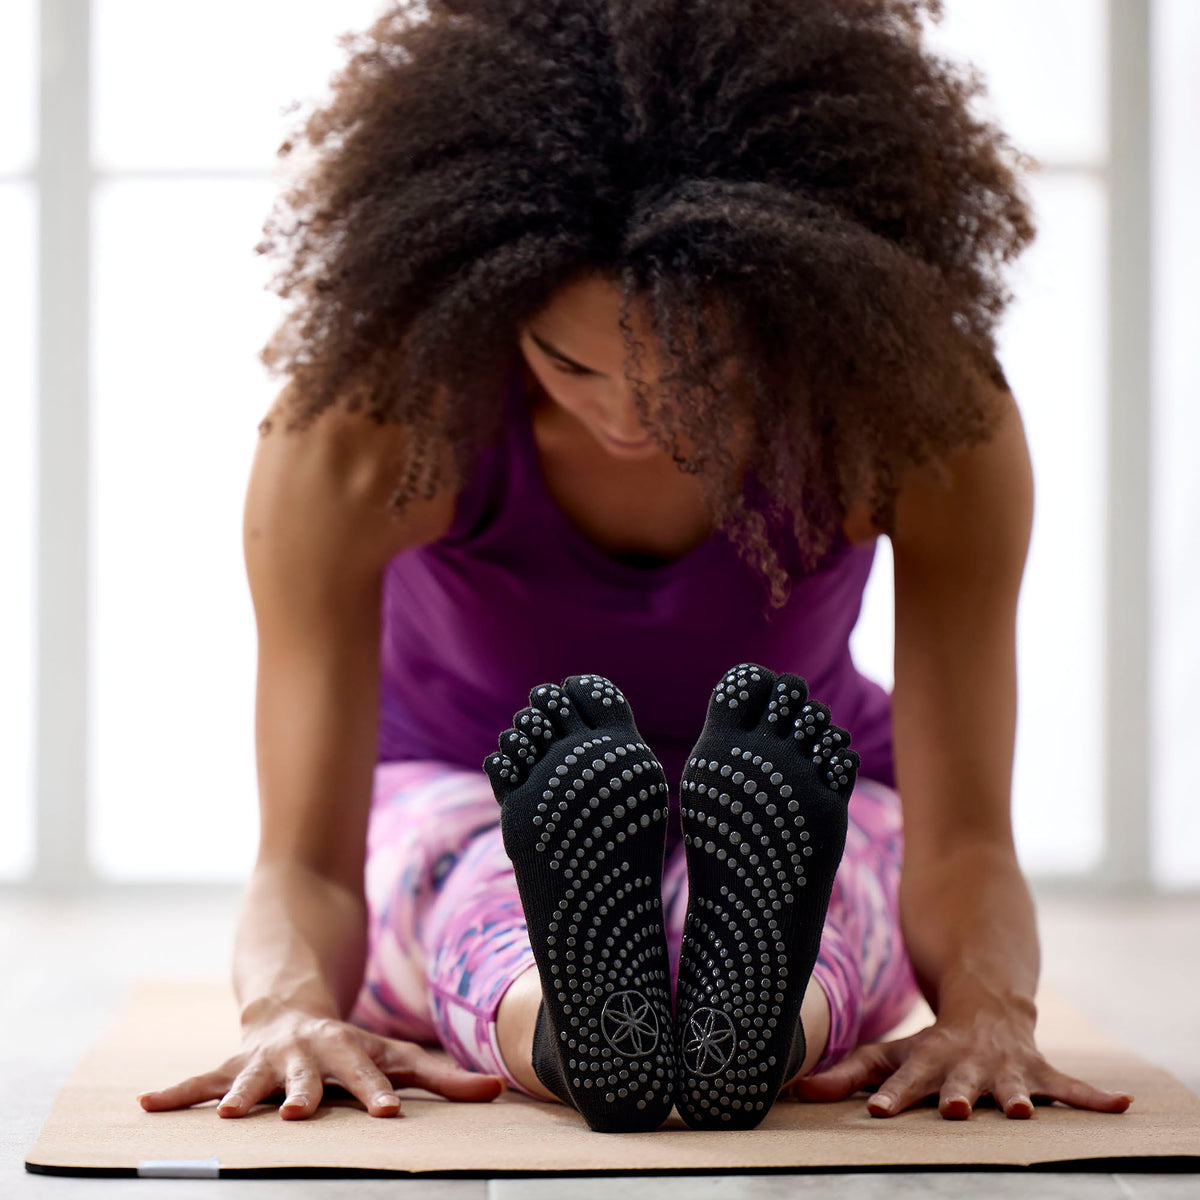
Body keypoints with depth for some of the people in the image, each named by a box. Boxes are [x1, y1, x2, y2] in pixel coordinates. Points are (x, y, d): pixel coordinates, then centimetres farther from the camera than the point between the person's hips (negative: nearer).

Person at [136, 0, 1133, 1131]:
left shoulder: (932, 412, -26)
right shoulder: (358, 433, -28)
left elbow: (965, 840, -28)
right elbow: (304, 859, -30)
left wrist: (989, 1008, -50)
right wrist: (291, 1010, -53)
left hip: (811, 823, 1)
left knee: (796, 858, -37)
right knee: (485, 874, -38)